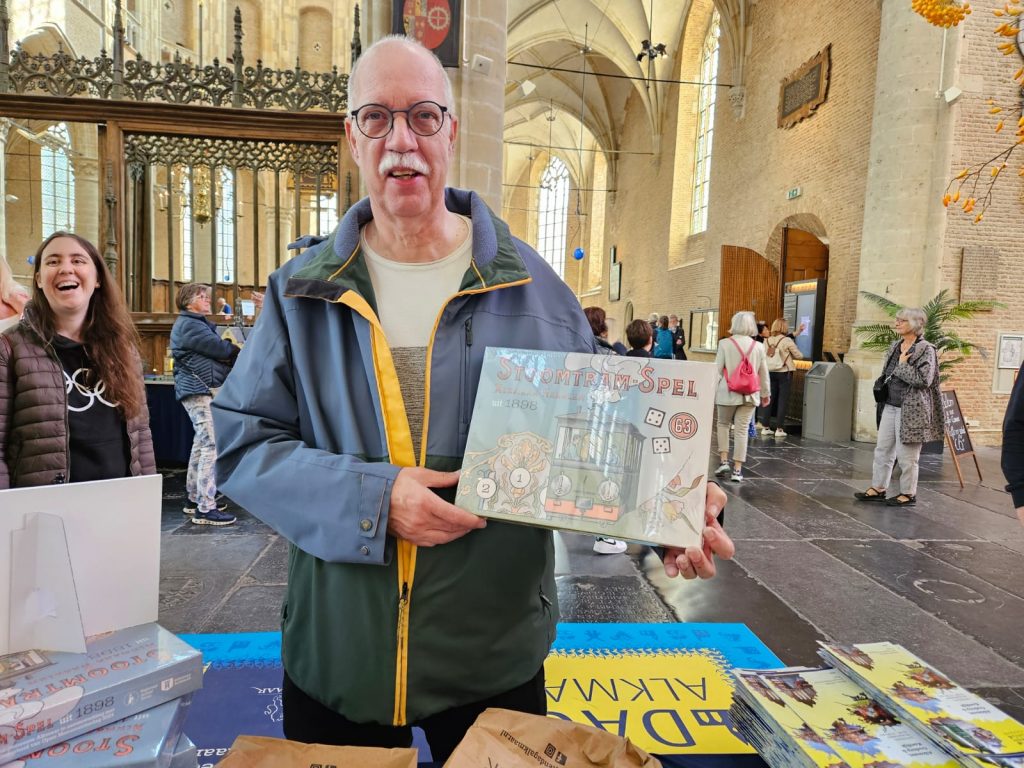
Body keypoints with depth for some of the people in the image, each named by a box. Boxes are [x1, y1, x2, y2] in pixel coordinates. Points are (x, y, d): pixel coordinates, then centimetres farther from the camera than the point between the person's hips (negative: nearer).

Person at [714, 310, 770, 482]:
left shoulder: (725, 343, -8)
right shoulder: (758, 346, 2)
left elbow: (718, 369, -6)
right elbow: (763, 373, 9)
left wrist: (712, 390, 2)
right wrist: (766, 393, 21)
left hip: (728, 392, -2)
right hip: (749, 394, 2)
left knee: (723, 424, 18)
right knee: (742, 430, 5)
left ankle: (724, 461, 10)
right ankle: (737, 469, 8)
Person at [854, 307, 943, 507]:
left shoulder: (926, 349, -11)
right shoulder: (895, 346, 12)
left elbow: (924, 379, -23)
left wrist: (902, 365, -15)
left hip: (910, 409, -8)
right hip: (890, 406, 8)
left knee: (906, 455, 1)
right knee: (882, 449, 10)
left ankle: (908, 494, 15)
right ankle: (878, 488, 19)